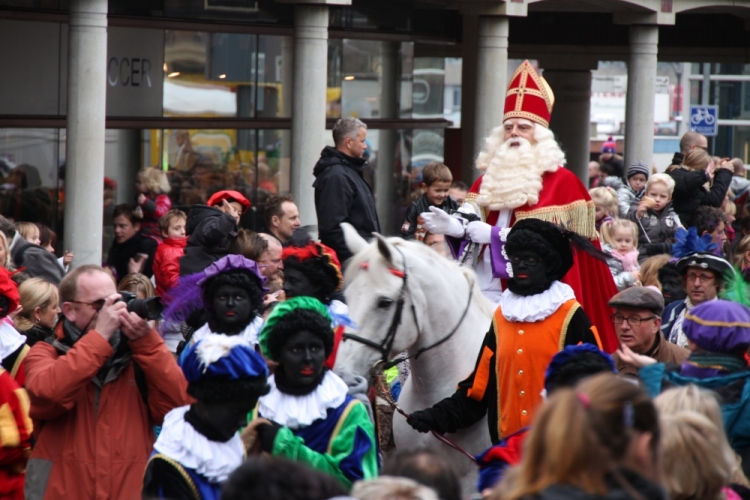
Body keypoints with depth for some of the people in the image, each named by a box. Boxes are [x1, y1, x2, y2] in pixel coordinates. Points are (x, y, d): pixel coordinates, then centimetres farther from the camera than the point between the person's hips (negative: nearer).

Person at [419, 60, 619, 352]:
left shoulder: (561, 180, -2)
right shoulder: (491, 175, 17)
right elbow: (471, 217, 6)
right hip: (486, 288, 5)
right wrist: (451, 226, -17)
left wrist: (492, 234, -15)